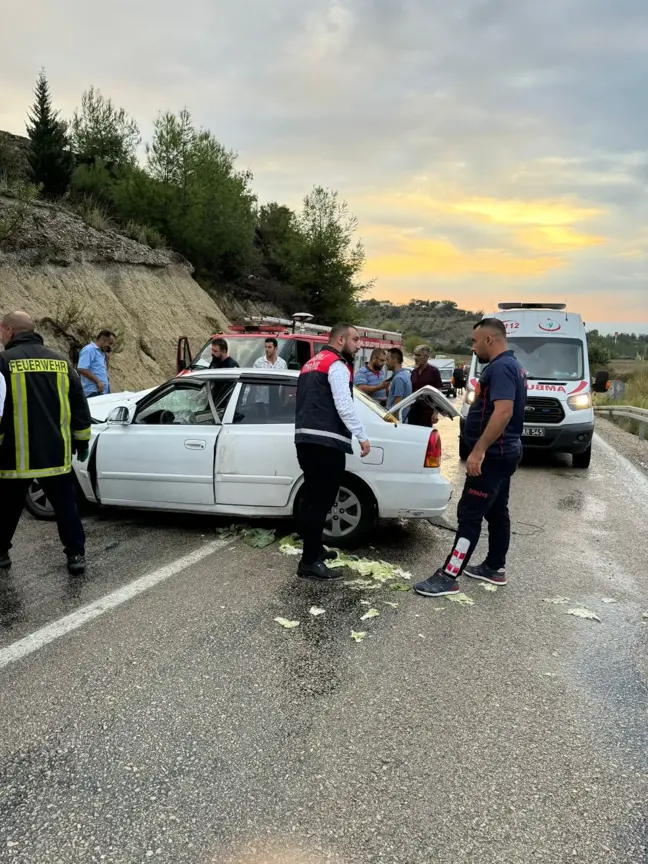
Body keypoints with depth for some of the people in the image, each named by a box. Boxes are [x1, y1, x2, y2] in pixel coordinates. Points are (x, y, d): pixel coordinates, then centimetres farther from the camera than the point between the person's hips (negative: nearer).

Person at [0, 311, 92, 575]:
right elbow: (80, 406, 10)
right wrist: (82, 442, 17)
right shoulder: (60, 362, 8)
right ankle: (76, 555, 10)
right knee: (65, 505, 11)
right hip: (56, 454, 3)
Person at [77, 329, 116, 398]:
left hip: (103, 392, 10)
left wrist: (106, 356, 13)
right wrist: (97, 382, -19)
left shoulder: (100, 352, 19)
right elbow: (81, 369, -19)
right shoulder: (88, 350, -8)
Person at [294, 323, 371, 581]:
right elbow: (344, 406, -16)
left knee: (312, 497, 17)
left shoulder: (312, 363, 22)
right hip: (326, 442, -10)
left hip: (305, 438, 10)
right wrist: (363, 437, -11)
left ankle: (314, 550, 28)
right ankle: (310, 563, -5)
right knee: (321, 501, -7)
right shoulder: (337, 365, -8)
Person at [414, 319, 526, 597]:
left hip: (492, 454, -11)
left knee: (469, 514, -9)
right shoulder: (510, 365, 15)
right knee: (496, 511, 16)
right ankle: (494, 568, 26)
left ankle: (448, 576, -7)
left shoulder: (500, 367, -19)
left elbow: (503, 412, -30)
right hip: (504, 452, 11)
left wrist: (478, 450, -31)